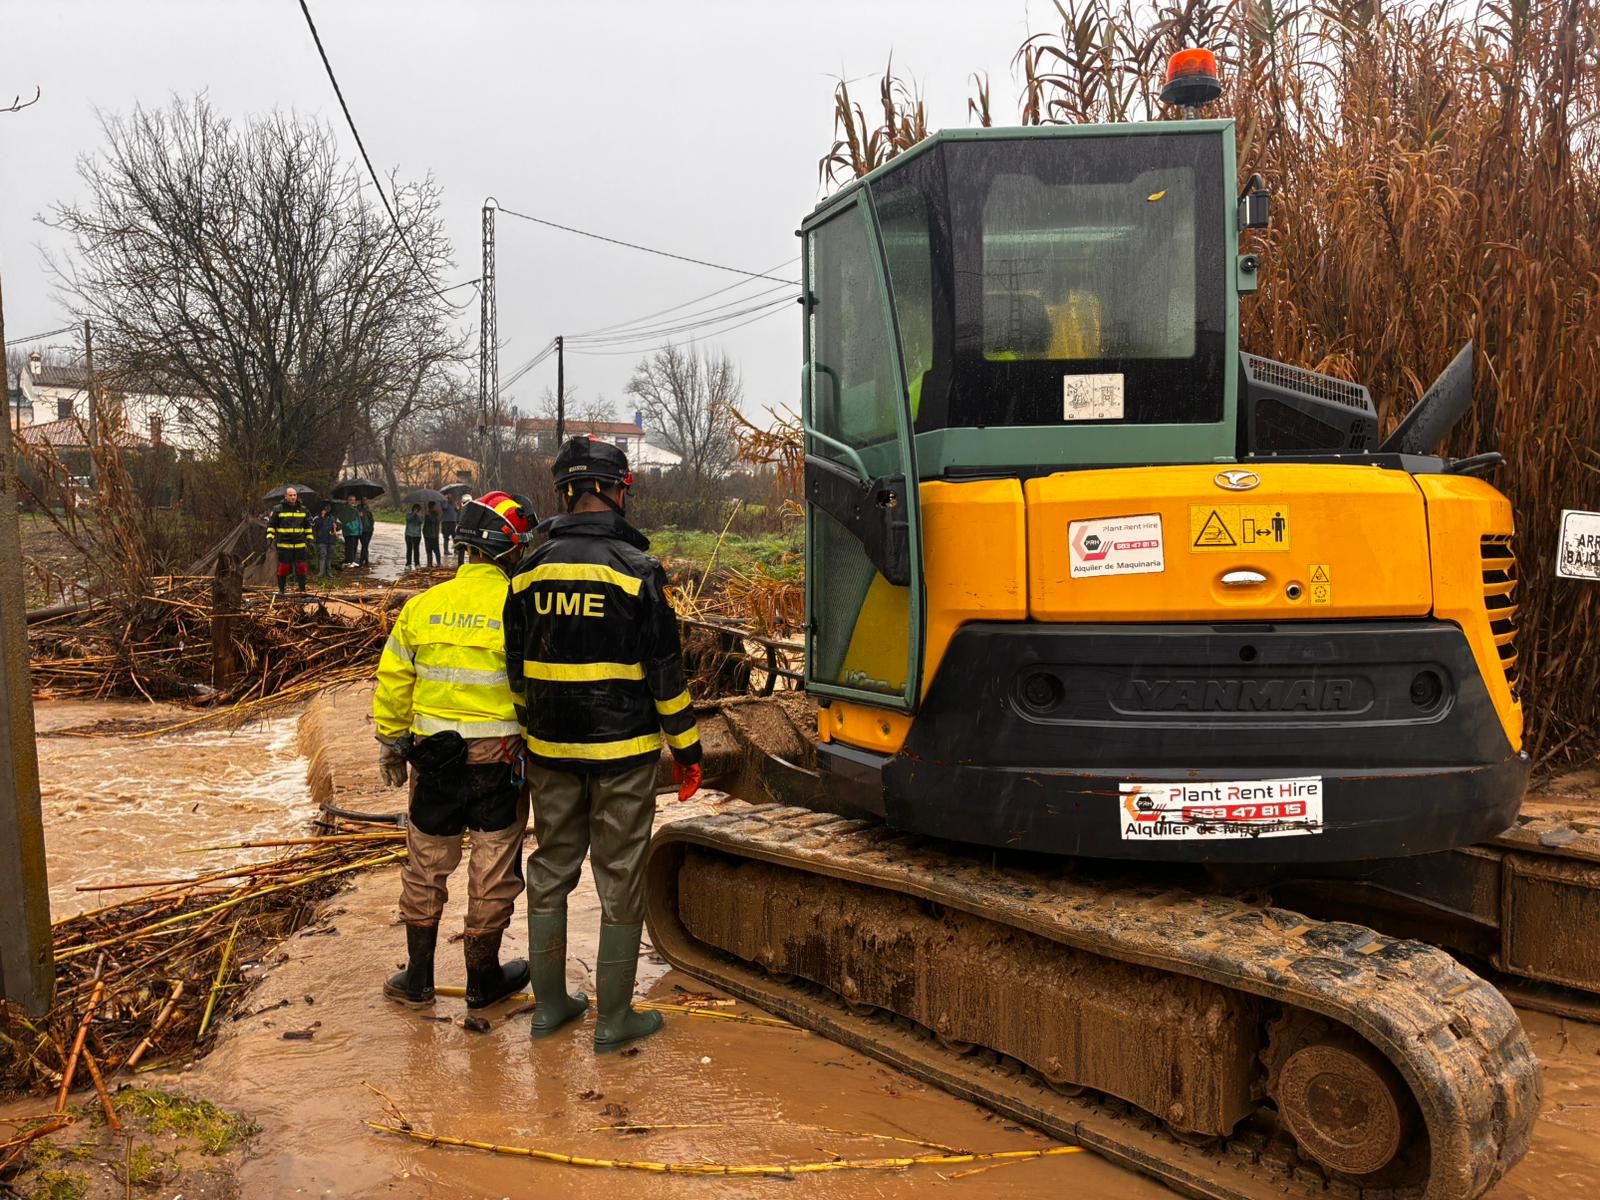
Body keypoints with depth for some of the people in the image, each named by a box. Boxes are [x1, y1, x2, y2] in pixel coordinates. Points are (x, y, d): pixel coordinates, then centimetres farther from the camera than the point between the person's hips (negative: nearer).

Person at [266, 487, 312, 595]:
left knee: (302, 566, 1)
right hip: (284, 544, -2)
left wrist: (309, 539, 14)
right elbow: (271, 524, 5)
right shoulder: (278, 509, 0)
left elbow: (308, 526, 18)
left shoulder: (303, 509, 9)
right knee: (283, 567, 1)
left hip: (300, 544, 2)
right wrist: (270, 537, -5)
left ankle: (302, 588, 12)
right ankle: (281, 589, 11)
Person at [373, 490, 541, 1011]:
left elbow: (393, 684, 4)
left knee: (426, 867, 18)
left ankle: (418, 979, 29)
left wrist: (390, 744, 17)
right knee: (493, 871, 12)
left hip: (434, 755, 3)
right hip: (500, 758, -3)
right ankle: (483, 979, 25)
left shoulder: (421, 606, -2)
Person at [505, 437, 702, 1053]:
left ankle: (550, 1004, 27)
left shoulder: (530, 570, 4)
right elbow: (665, 669, -10)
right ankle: (613, 1019, 14)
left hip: (550, 749, 5)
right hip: (622, 752, -5)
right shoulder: (636, 569, -12)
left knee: (550, 871, 16)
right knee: (620, 883, 5)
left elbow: (517, 667, 10)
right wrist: (687, 748, -1)